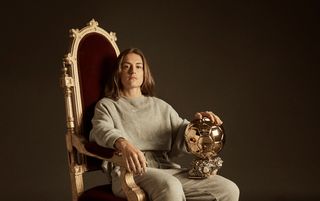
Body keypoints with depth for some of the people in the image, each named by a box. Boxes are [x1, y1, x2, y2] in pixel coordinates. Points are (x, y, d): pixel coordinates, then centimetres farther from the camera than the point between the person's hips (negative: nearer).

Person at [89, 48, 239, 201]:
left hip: (168, 170, 4)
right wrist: (124, 144, -31)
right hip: (131, 171, -4)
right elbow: (102, 130, -8)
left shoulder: (160, 106, 28)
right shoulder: (106, 105, 15)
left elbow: (181, 136, 18)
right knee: (170, 187, -39)